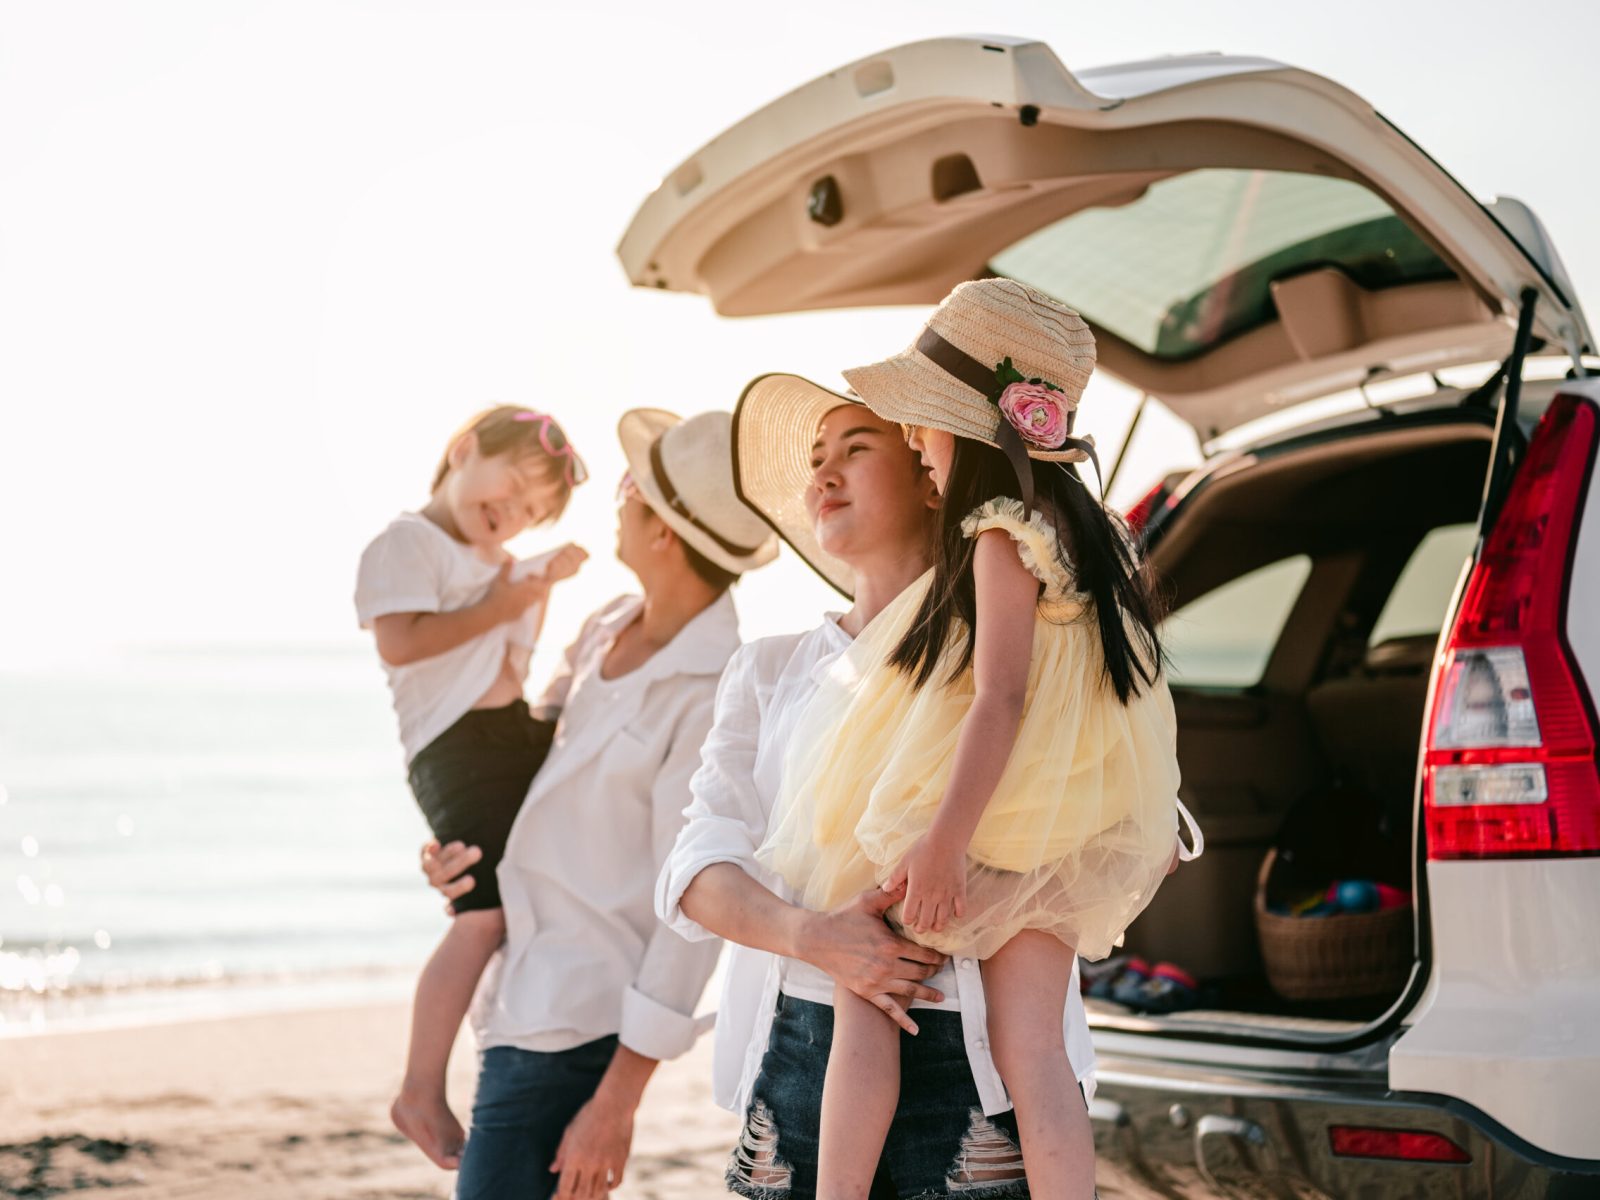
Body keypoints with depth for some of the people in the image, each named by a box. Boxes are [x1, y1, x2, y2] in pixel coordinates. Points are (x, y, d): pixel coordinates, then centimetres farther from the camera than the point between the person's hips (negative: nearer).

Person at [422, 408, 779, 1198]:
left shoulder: (712, 698, -21)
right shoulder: (607, 631, 5)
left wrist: (617, 1099, -20)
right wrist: (458, 842, 4)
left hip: (573, 1025, -9)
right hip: (524, 1000, 9)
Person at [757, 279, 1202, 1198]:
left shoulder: (1003, 536, -14)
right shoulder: (1090, 534, 12)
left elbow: (1000, 699, -22)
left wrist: (941, 842, -25)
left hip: (975, 822, -8)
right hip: (1058, 847, 8)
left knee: (861, 995, 1)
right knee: (1033, 1054, 2)